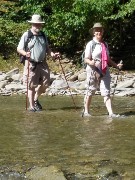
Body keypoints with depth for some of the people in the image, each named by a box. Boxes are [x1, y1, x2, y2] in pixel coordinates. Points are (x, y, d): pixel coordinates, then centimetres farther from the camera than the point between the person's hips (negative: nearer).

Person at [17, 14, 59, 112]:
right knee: (32, 85, -2)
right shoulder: (26, 35, -4)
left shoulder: (43, 36, 14)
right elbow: (19, 49, -5)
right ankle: (32, 106, 7)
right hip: (31, 64, -5)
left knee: (45, 83, 4)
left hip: (42, 63, 5)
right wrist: (25, 53, -25)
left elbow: (47, 48, 21)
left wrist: (52, 54, 2)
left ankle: (36, 99, 28)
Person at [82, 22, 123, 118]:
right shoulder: (90, 44, -6)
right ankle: (86, 111, 22)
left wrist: (116, 65, 13)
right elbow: (86, 59, -8)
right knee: (90, 92, 7)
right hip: (93, 71, -4)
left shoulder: (105, 44, 14)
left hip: (104, 71, 5)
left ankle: (111, 113, -10)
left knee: (106, 92, -3)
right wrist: (92, 63, -29)